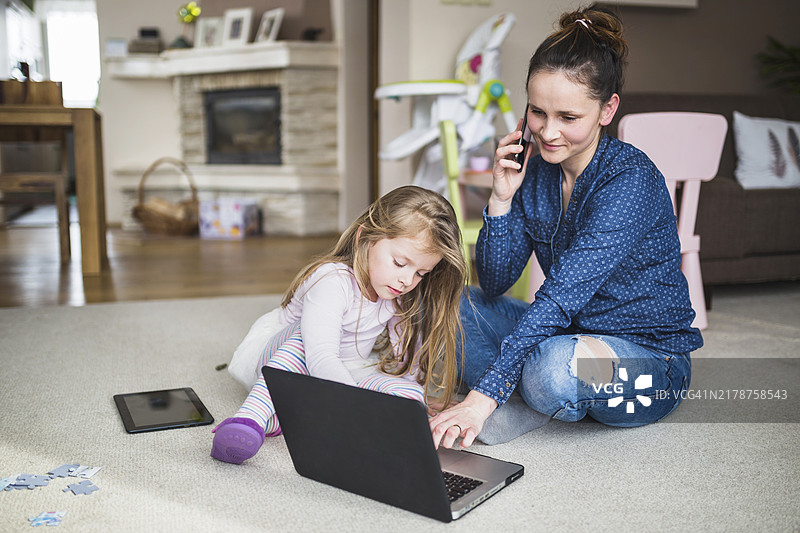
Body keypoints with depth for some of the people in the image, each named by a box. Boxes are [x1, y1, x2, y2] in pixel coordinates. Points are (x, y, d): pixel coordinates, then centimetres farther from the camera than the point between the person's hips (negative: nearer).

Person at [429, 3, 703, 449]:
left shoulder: (631, 181, -23)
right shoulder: (535, 172, -2)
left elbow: (562, 297, -32)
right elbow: (493, 285, -3)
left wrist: (484, 396, -36)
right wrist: (502, 199, -17)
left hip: (650, 360, -7)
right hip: (569, 333, 7)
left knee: (555, 367, -38)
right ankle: (522, 401, -14)